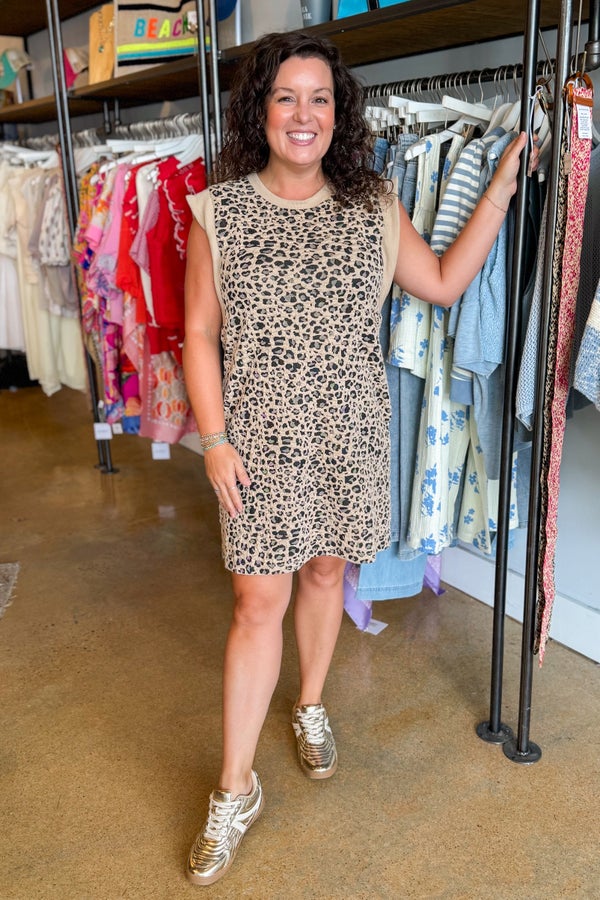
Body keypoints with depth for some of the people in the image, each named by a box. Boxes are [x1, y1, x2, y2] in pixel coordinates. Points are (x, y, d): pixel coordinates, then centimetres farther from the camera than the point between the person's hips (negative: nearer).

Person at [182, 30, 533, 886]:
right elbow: (200, 333, -3)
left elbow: (444, 282, 6)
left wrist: (502, 186, 2)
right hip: (261, 437, -2)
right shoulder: (218, 211, -5)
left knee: (325, 569, 16)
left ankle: (311, 704, 44)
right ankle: (236, 790, 16)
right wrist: (214, 439, -7)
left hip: (349, 431, 2)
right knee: (258, 600, 0)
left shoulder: (373, 206, 2)